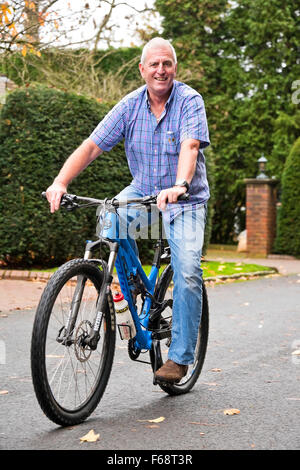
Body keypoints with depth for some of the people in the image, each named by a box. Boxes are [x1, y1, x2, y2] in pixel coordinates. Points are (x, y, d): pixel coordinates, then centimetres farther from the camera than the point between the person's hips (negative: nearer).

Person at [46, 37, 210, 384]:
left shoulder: (189, 100, -13)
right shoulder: (130, 105, -4)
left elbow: (190, 146, -30)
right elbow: (92, 146, -9)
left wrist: (180, 186, -50)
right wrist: (60, 181, -24)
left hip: (184, 198, -4)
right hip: (142, 189, 4)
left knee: (187, 272, -18)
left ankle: (179, 357, -7)